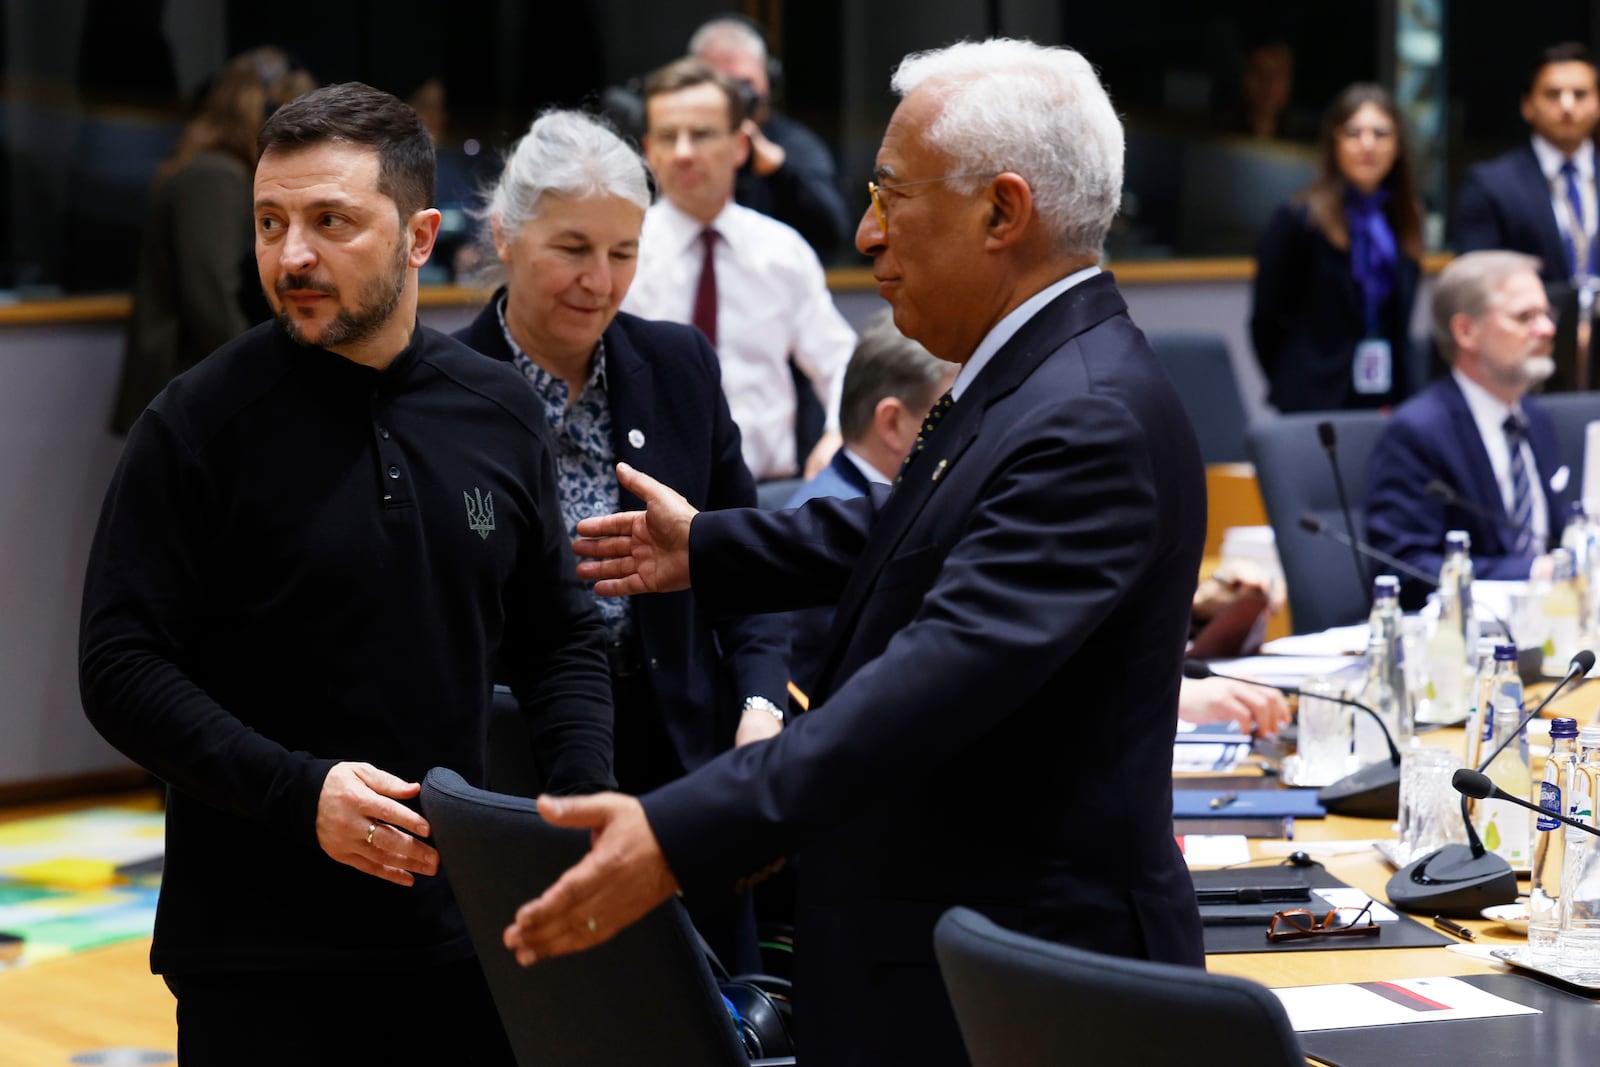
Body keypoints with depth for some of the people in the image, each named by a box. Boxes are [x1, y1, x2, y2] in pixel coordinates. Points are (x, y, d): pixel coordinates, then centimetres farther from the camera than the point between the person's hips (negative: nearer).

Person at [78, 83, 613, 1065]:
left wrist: (588, 802, -2)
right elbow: (121, 668, -9)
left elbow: (562, 639, 15)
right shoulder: (200, 423, -6)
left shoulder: (499, 413, 6)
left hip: (468, 934, 4)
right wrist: (298, 791, -21)